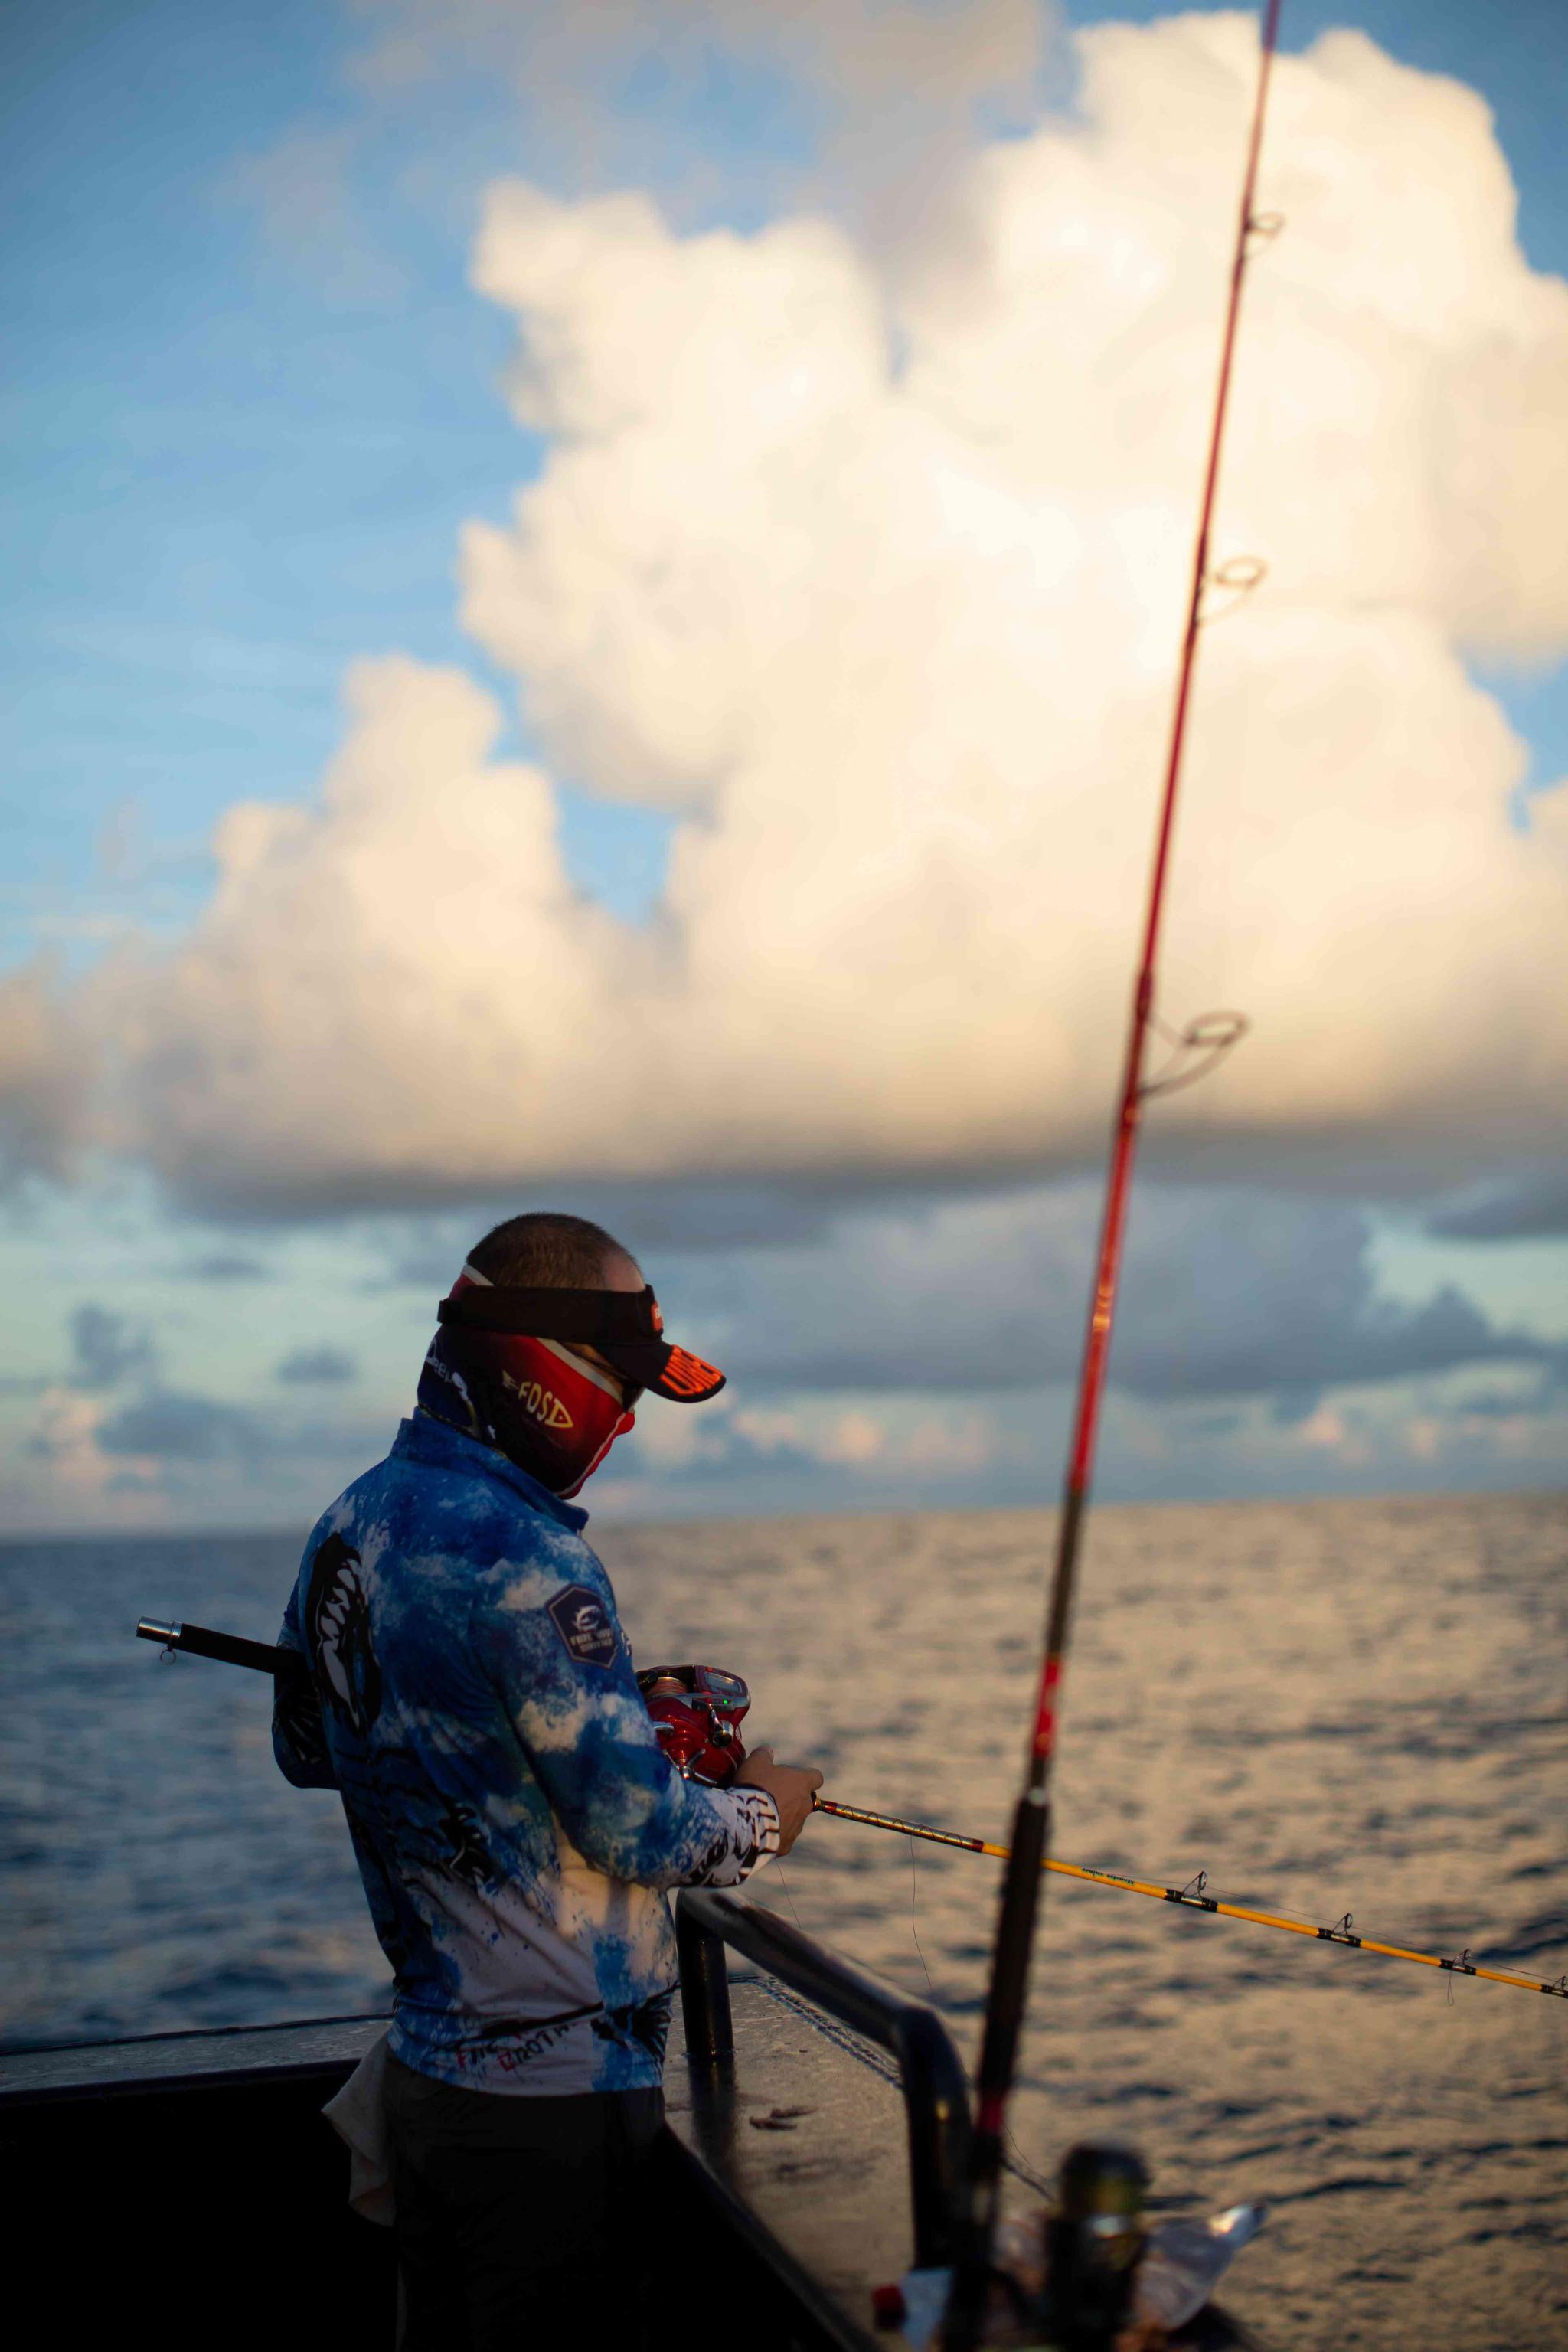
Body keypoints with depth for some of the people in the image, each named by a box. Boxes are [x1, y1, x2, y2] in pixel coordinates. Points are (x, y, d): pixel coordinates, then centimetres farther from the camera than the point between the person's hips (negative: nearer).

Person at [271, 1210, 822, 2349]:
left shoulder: (350, 1526, 4)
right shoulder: (521, 1558, -24)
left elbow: (307, 1749, 18)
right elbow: (639, 1832, -21)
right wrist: (763, 1815, -2)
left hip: (427, 2071, 9)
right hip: (557, 2090, -9)